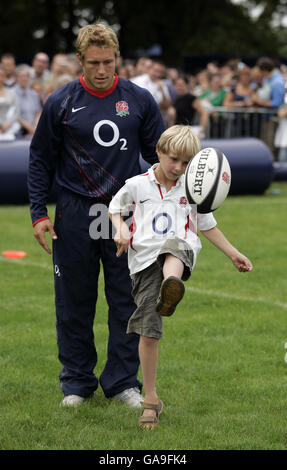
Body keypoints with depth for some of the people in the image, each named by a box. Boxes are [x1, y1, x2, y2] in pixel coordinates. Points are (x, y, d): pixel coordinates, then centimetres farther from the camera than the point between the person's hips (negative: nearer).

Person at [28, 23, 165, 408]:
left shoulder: (139, 100, 3)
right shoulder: (60, 103, 1)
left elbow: (159, 154, 11)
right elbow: (40, 160, 6)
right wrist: (39, 213, 0)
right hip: (74, 215, -1)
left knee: (127, 301, 3)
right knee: (75, 303, 5)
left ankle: (123, 381, 14)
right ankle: (77, 382, 17)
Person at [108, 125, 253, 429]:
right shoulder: (137, 185, 10)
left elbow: (207, 226, 25)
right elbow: (114, 208, 25)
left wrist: (234, 254, 25)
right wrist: (121, 229, 4)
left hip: (180, 250, 0)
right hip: (144, 258, 0)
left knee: (172, 260, -41)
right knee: (148, 330, -6)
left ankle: (170, 290, -79)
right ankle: (150, 400, 4)